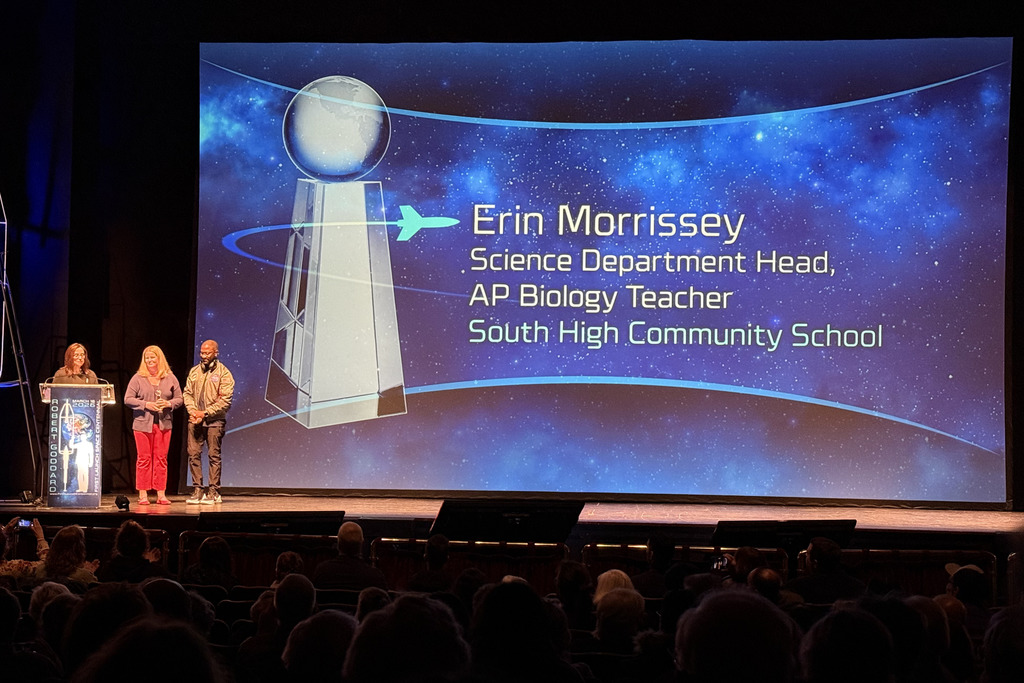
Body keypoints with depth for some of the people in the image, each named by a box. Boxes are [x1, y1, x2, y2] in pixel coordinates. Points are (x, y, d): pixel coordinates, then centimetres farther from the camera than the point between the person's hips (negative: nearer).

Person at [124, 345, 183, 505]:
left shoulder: (170, 378, 8)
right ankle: (143, 495, 4)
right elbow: (128, 399, -1)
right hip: (142, 424, -2)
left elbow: (179, 399, 10)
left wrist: (169, 403, -10)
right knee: (144, 459, -1)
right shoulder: (138, 378, 2)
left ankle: (161, 494, 6)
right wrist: (146, 404, -13)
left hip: (163, 424, 2)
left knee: (161, 458, 2)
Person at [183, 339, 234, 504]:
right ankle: (197, 490, 6)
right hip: (195, 421, 4)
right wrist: (193, 411, -5)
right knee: (193, 454, 0)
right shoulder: (194, 371, 13)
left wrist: (205, 413, -13)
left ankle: (213, 492, 1)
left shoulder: (223, 373, -3)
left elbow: (225, 400, -9)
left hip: (214, 421, -4)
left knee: (214, 455, -3)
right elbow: (187, 393, 13)